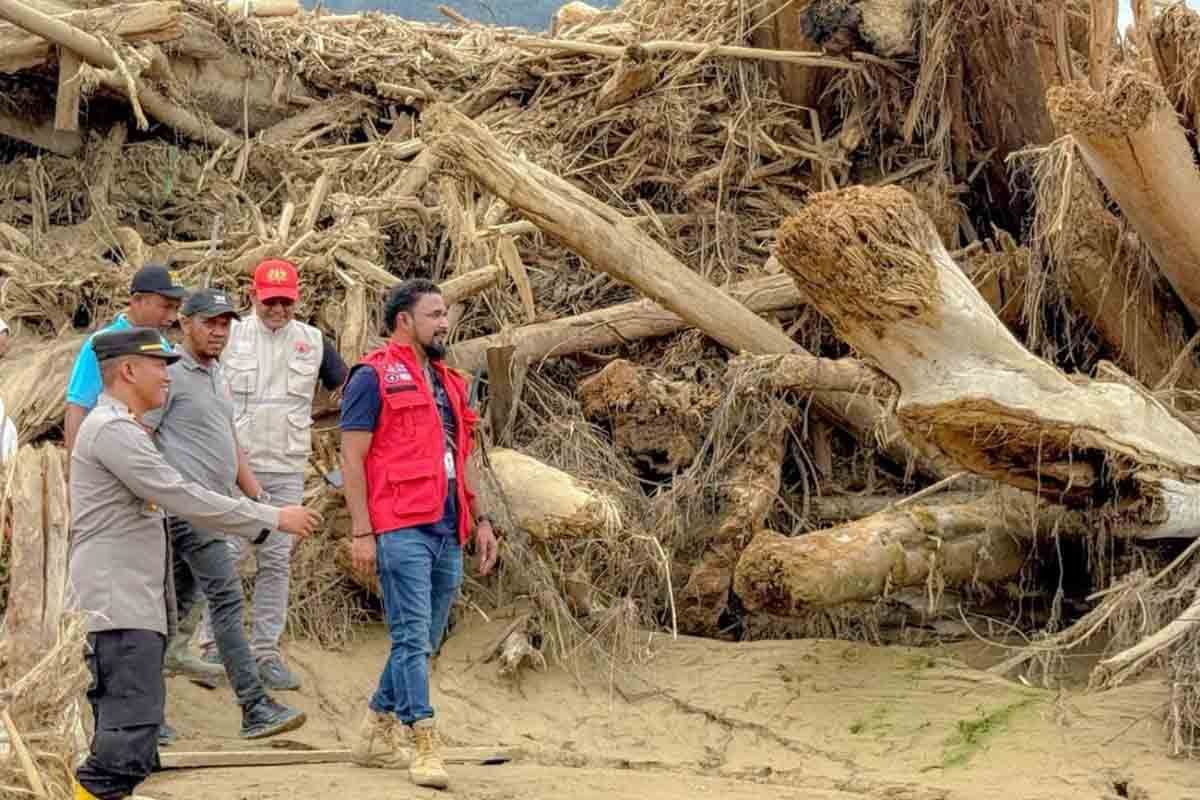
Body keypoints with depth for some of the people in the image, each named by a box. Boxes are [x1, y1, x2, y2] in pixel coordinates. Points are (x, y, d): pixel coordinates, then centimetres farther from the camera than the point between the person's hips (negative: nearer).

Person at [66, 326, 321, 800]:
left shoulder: (121, 429, 21)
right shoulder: (112, 430, -14)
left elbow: (172, 501, 26)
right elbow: (185, 499, -19)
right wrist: (274, 518, -14)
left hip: (136, 606, 11)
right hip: (119, 609, -11)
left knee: (125, 739, 11)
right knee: (130, 735, -16)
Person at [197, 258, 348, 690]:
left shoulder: (314, 342, 7)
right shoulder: (230, 336, -1)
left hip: (287, 471, 3)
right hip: (233, 467, -3)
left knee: (276, 561, 6)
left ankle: (266, 651, 12)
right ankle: (214, 647, 3)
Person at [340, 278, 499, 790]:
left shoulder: (448, 382, 20)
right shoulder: (374, 377, -4)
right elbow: (352, 458, -8)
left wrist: (479, 520, 19)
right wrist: (361, 532, -14)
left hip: (447, 532, 8)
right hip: (402, 530, -8)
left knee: (423, 641, 12)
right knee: (413, 637, -10)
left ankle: (377, 734, 24)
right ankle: (424, 746, -10)